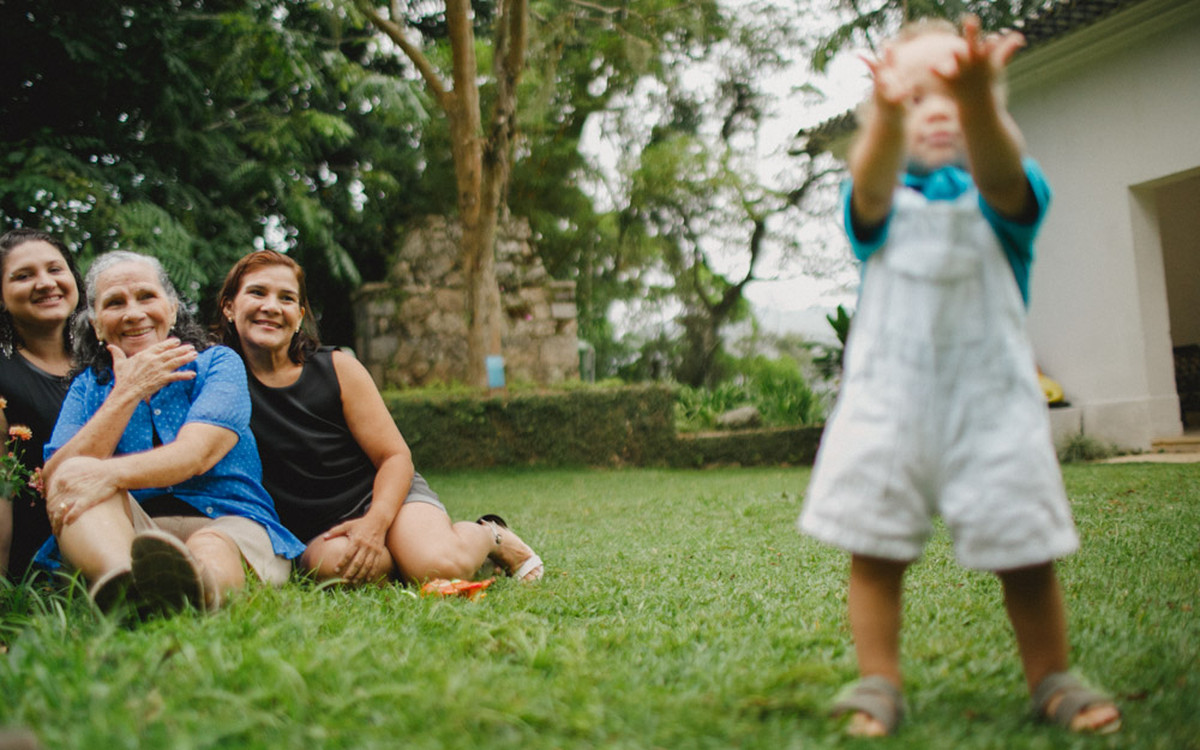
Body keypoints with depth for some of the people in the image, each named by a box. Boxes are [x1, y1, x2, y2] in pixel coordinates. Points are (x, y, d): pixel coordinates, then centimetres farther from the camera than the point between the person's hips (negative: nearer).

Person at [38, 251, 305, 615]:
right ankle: (122, 579, -57)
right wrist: (127, 393, -3)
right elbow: (55, 481, 0)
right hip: (124, 532, 2)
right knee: (74, 476, -26)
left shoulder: (217, 364, 10)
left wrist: (111, 474, -30)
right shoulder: (88, 387, 18)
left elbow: (196, 454, -10)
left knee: (211, 552, -36)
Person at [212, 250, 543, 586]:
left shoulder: (337, 368, -2)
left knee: (439, 567, -30)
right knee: (329, 564, -36)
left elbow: (395, 456, -3)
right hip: (317, 532, 1)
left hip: (386, 495, 0)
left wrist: (375, 522, -21)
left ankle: (488, 536, 5)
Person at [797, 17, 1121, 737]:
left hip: (991, 395, 0)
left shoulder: (1002, 194, 4)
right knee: (876, 548, 0)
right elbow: (871, 185, -22)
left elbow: (998, 170, -22)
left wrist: (979, 98, -45)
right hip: (889, 398, 0)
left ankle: (1053, 680, 23)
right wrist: (888, 116, -45)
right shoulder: (886, 199, 5)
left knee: (1027, 551, 4)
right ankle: (879, 682, 13)